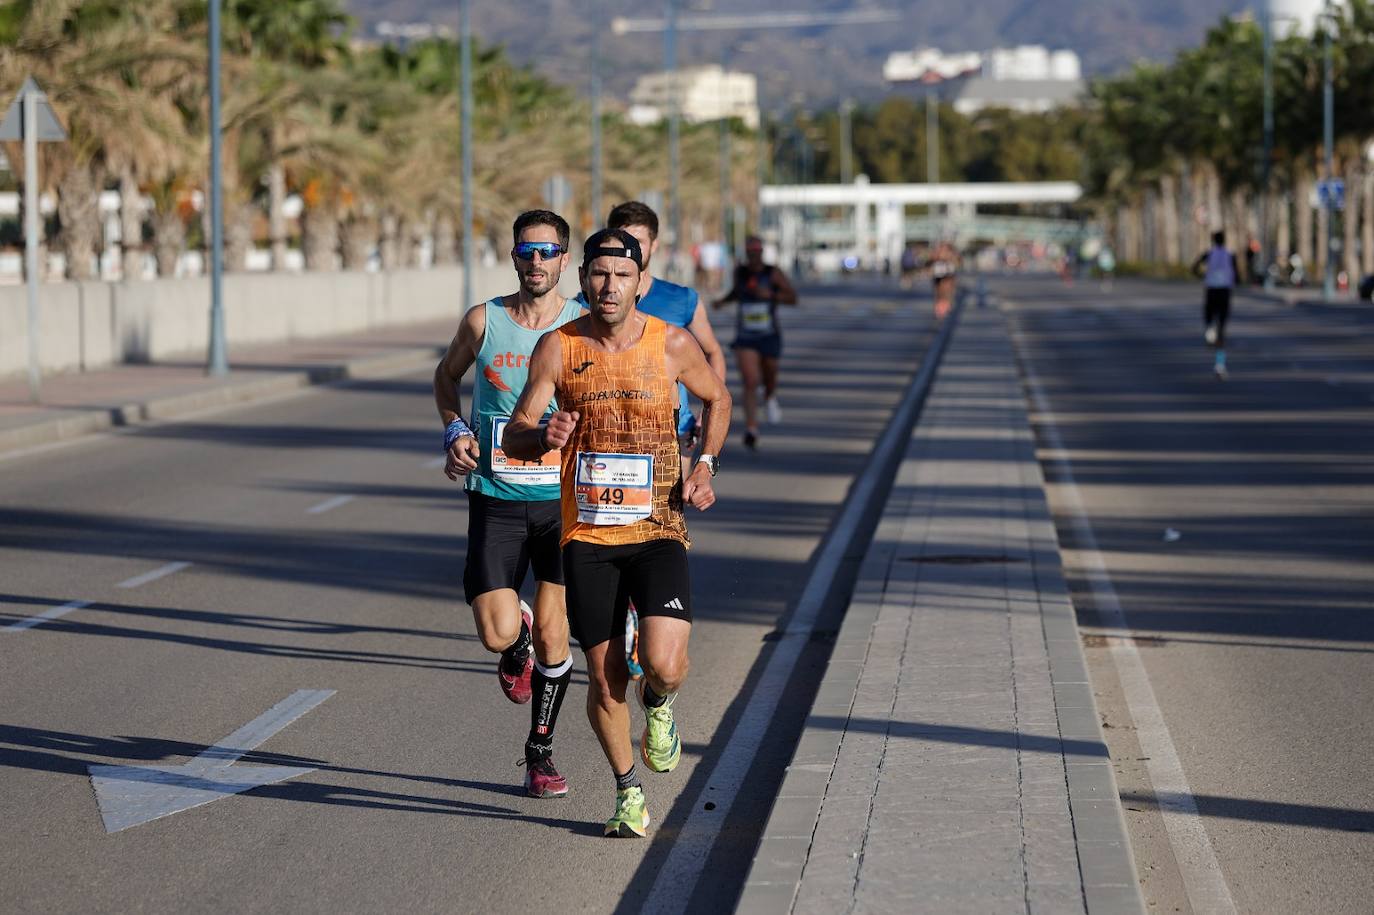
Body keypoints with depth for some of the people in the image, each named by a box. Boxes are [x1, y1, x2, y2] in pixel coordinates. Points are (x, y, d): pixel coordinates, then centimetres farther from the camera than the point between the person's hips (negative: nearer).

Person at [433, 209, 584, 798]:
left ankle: (540, 752, 19)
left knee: (551, 634, 1)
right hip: (495, 500, 0)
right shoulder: (483, 322, -1)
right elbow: (446, 377, 18)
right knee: (498, 634, -11)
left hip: (563, 500, 0)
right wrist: (456, 430, 0)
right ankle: (517, 642, 27)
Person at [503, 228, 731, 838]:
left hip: (658, 531, -1)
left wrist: (705, 465, 2)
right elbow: (515, 434, -1)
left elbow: (717, 398, 17)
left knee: (664, 665, -18)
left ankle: (659, 704, 20)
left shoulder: (672, 344, -2)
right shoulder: (558, 348, -3)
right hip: (587, 536, 1)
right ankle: (628, 791, 26)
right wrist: (542, 436, -25)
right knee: (605, 680, 4)